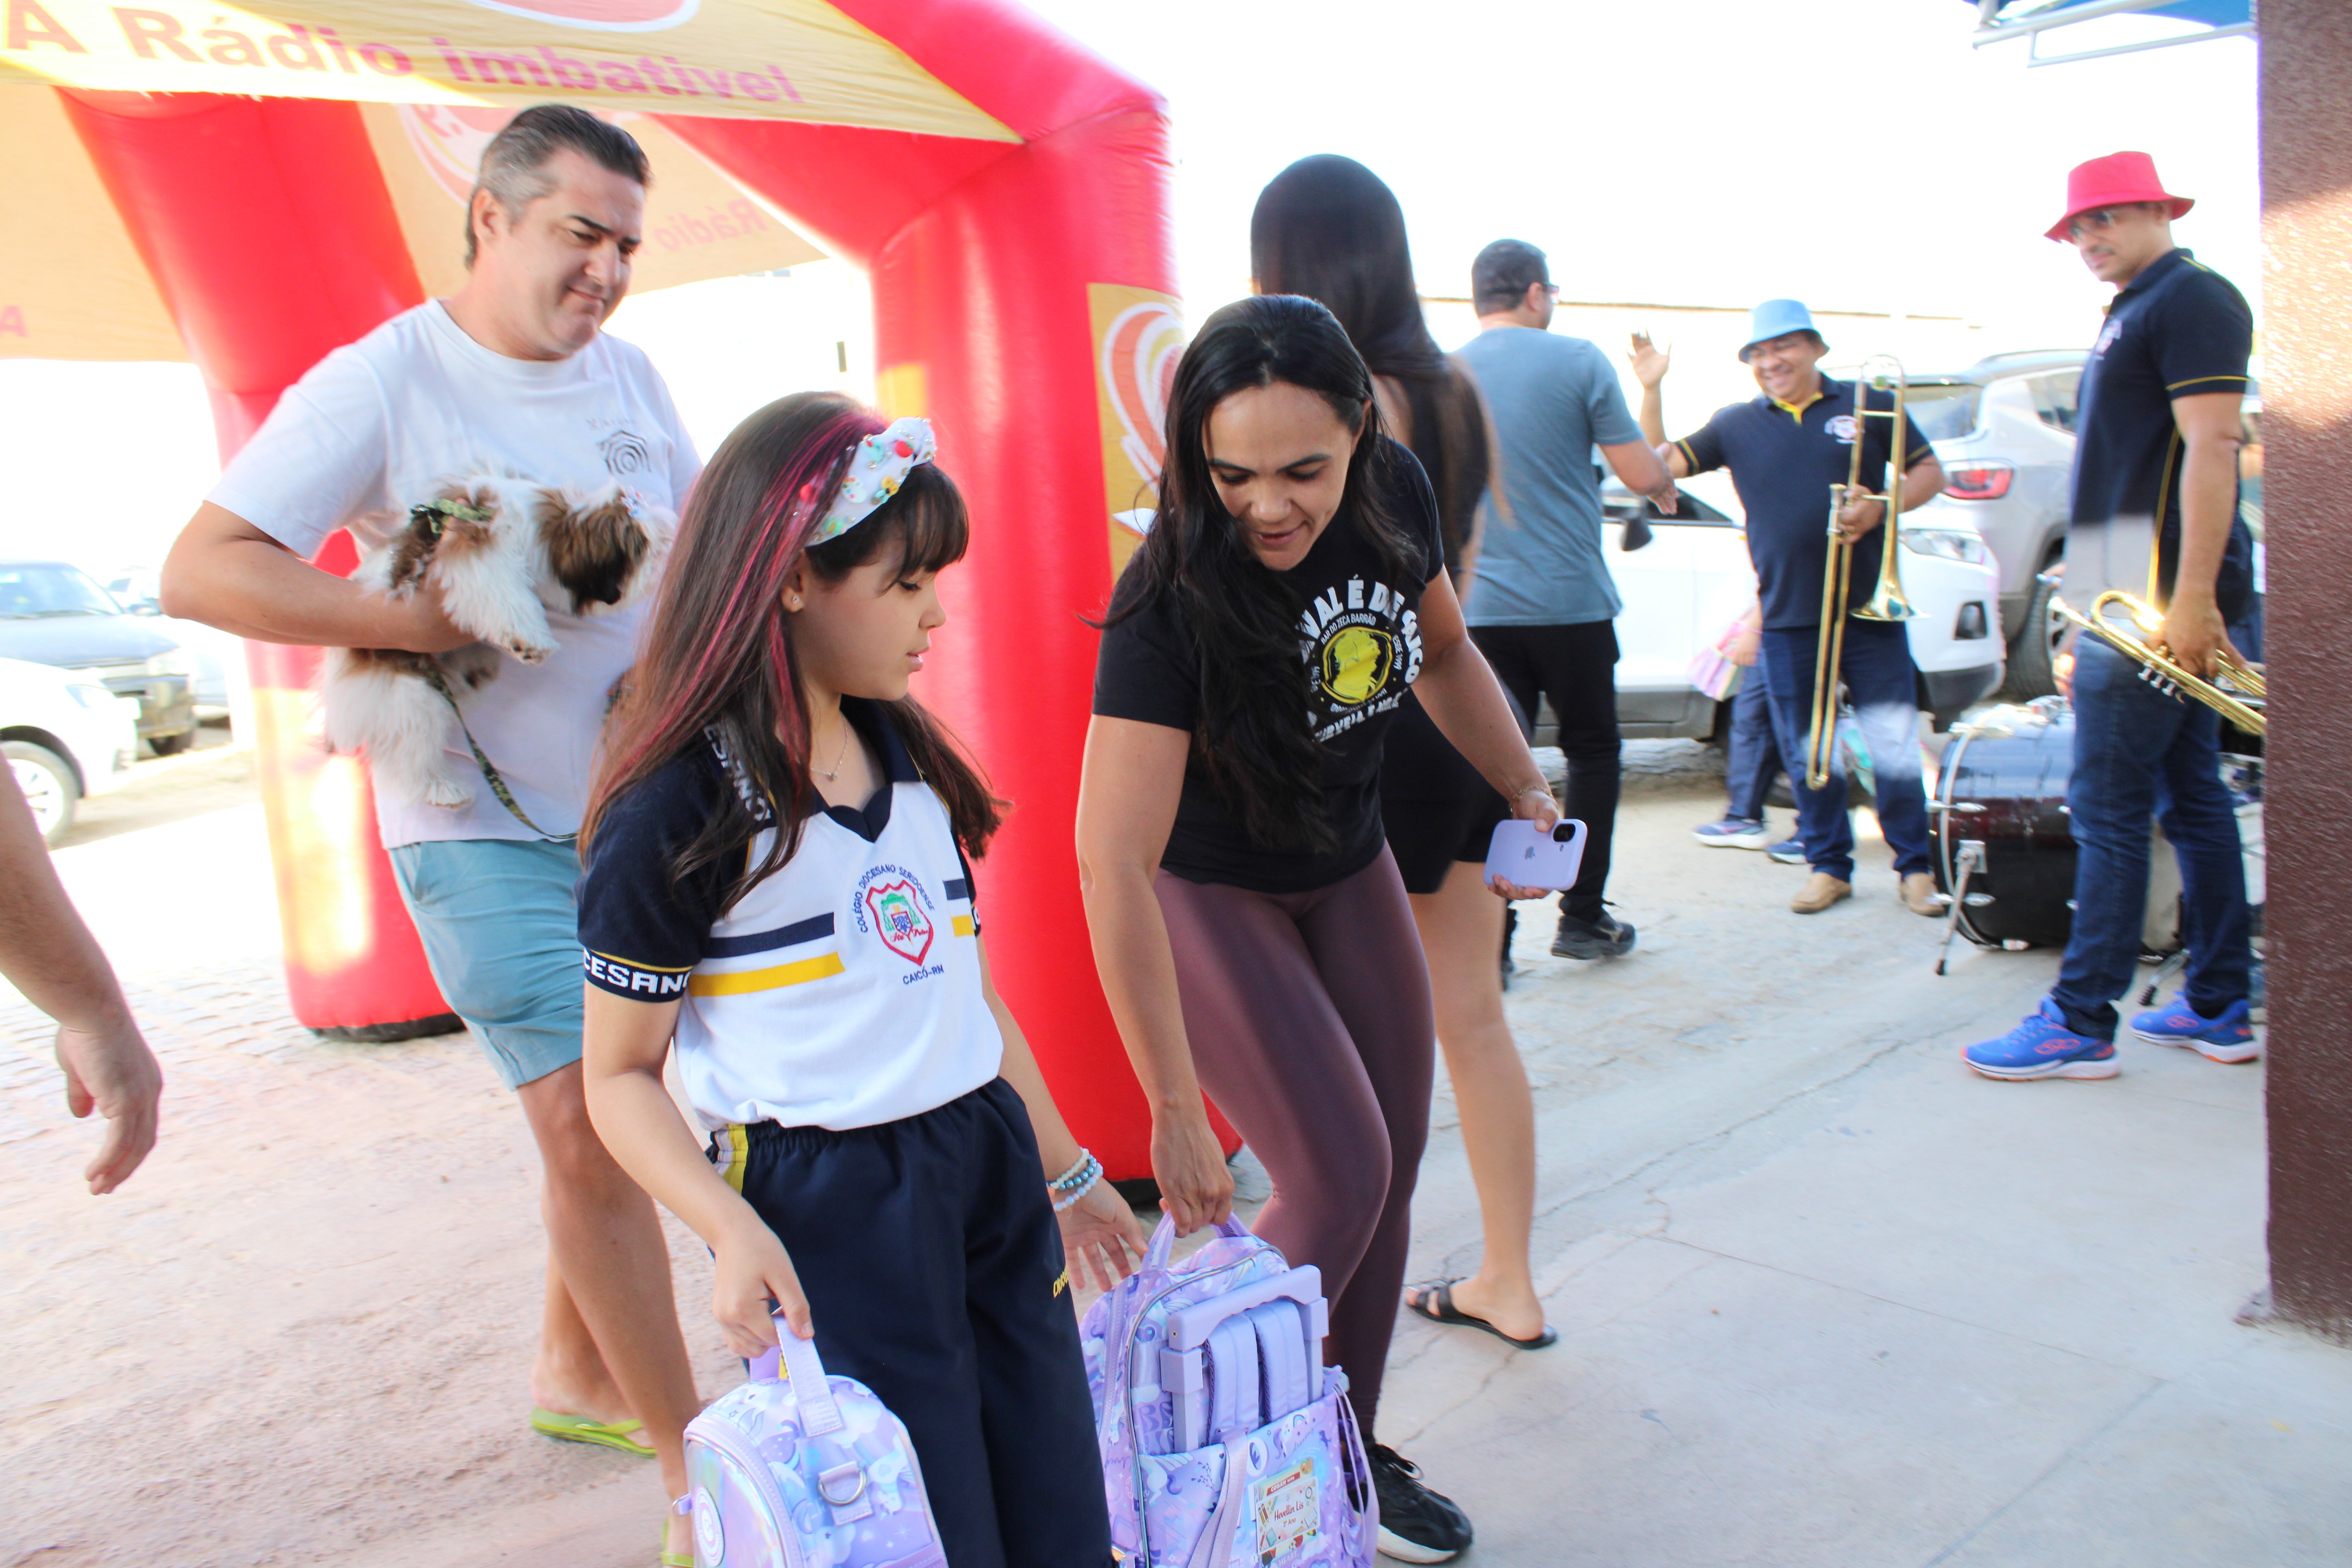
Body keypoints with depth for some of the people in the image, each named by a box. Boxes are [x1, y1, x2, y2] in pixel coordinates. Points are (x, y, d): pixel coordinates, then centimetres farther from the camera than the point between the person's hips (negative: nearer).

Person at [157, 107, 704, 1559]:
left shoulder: (628, 374, 6)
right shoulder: (381, 382, -12)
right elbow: (200, 572, -17)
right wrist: (427, 621, -25)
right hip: (486, 822, -6)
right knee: (587, 1127, -8)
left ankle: (578, 1369, 37)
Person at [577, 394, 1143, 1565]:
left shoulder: (907, 755, 8)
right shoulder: (679, 809, -13)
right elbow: (621, 1077, -9)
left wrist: (1064, 1168, 20)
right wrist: (732, 1233, -23)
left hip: (991, 1173, 7)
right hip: (827, 1209, -7)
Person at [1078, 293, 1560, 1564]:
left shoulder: (1395, 498, -15)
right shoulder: (1172, 599, -33)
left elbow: (1443, 651, 8)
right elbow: (1113, 862, -36)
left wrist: (1526, 793, 3)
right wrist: (1176, 1113, -36)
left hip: (1348, 866, 6)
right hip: (1206, 892, -6)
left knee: (1392, 1170, 10)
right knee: (1336, 1174, -11)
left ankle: (1349, 1449, 31)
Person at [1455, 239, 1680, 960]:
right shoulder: (1578, 361, -5)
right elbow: (1642, 474, -6)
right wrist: (1665, 491, 16)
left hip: (1479, 606, 3)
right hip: (1570, 601, -3)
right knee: (1592, 752, 14)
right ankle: (1582, 918, 19)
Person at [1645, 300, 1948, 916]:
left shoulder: (1867, 405, 6)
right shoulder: (1736, 425, 10)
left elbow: (1930, 473, 8)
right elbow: (1661, 465, 3)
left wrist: (1881, 507, -11)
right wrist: (1652, 391, -9)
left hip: (1870, 610, -2)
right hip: (1787, 617, 2)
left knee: (1895, 743, 1)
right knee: (1806, 751, 7)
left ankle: (1915, 867, 13)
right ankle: (1829, 865, 20)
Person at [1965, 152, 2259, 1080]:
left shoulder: (2191, 299, -9)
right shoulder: (2135, 311, 21)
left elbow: (2213, 444, -19)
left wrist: (2191, 597, -24)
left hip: (2160, 596, -10)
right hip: (2147, 597, 10)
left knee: (2108, 810, -8)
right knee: (2191, 796, 12)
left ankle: (2081, 1023, -2)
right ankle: (2220, 1010, 19)